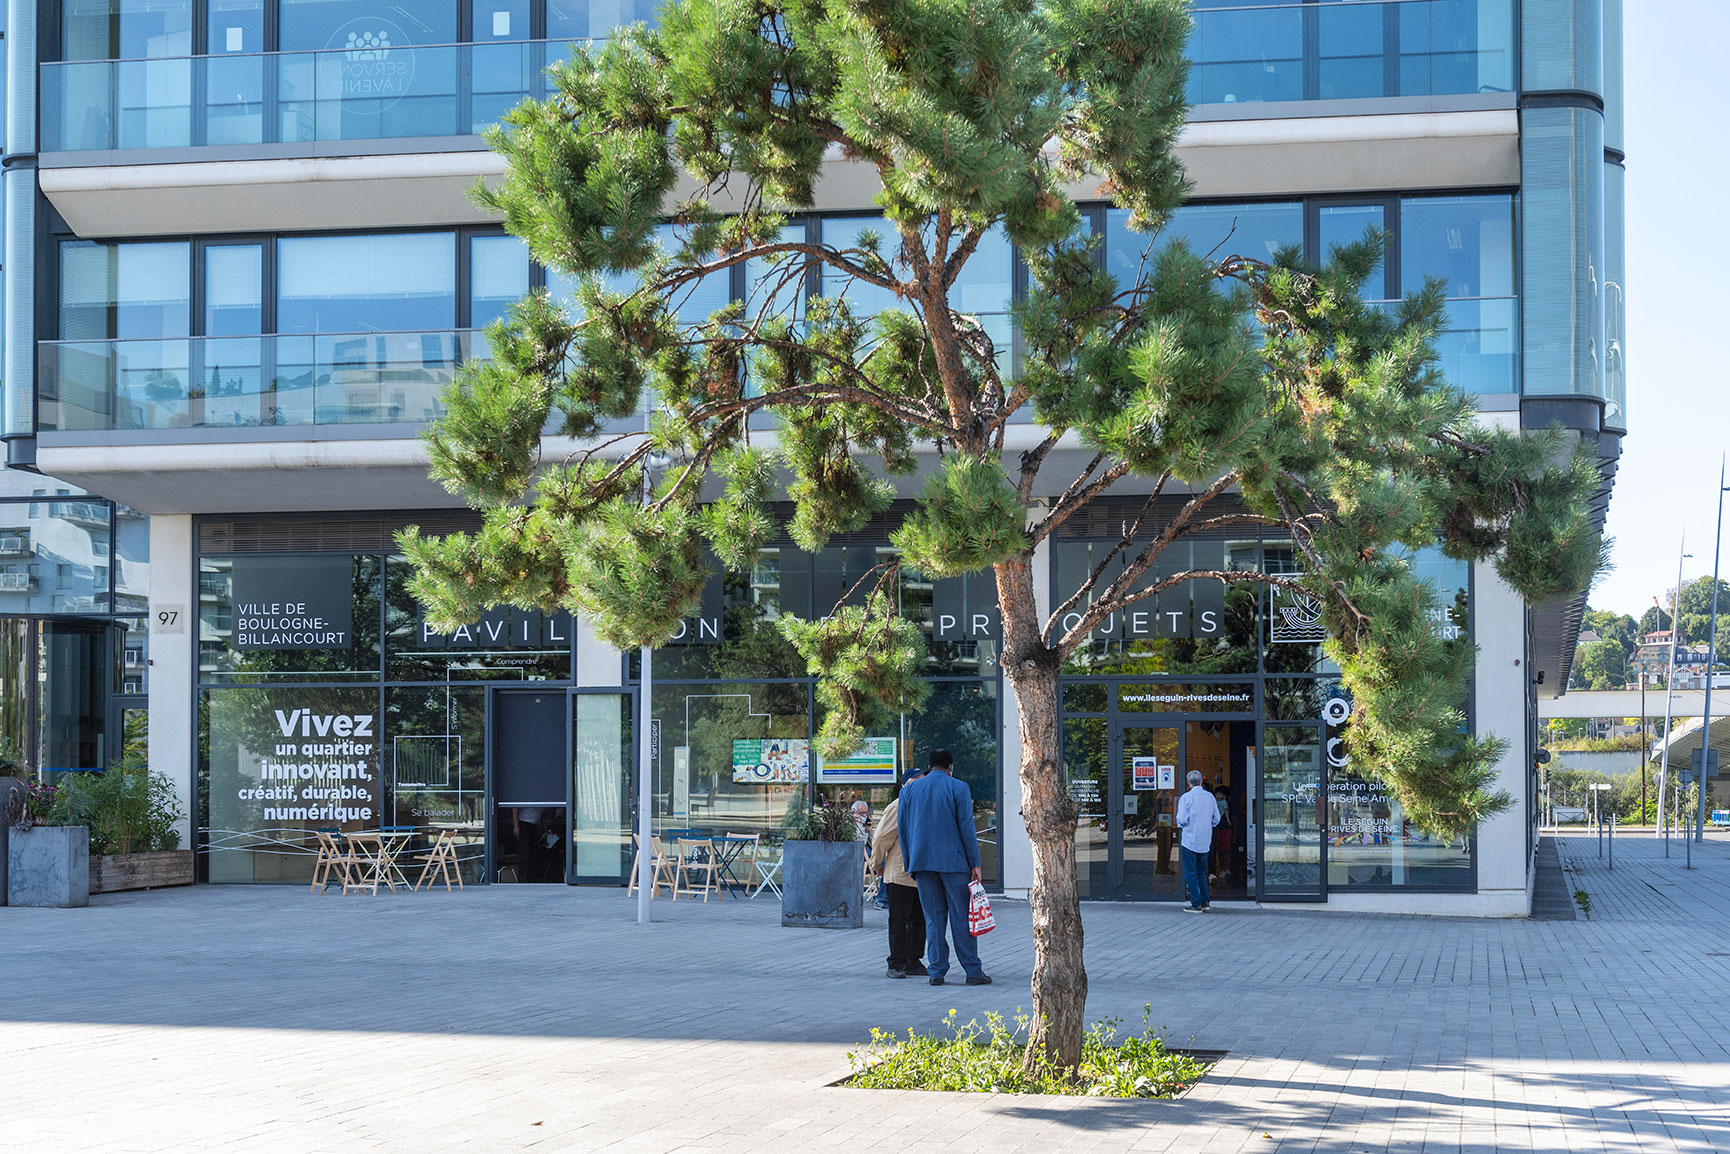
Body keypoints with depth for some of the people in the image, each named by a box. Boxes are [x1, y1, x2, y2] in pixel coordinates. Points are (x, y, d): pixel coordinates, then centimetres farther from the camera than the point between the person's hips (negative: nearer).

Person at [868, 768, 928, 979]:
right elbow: (881, 838, -6)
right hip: (900, 874, -7)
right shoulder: (898, 807, -8)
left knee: (919, 921, 9)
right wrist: (877, 865, 0)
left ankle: (913, 962, 17)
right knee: (898, 921, -2)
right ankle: (896, 964, 4)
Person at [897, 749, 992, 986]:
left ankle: (936, 972, 4)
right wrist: (975, 864, -2)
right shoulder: (959, 788, -2)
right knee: (961, 917, 0)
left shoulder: (909, 790, 9)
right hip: (953, 861, -3)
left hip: (922, 861, 3)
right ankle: (973, 971, -1)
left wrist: (910, 864, 17)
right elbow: (966, 827, -5)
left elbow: (903, 830, 11)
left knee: (933, 919, 7)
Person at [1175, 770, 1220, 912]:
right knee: (1201, 871, 16)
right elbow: (1216, 819, 8)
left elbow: (1182, 819, -15)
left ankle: (1196, 904, -2)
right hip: (1205, 841, 5)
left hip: (1190, 840, -5)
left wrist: (1180, 824, 6)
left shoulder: (1186, 797, -11)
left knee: (1190, 872, 1)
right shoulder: (1210, 797, 4)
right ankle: (1205, 902, 13)